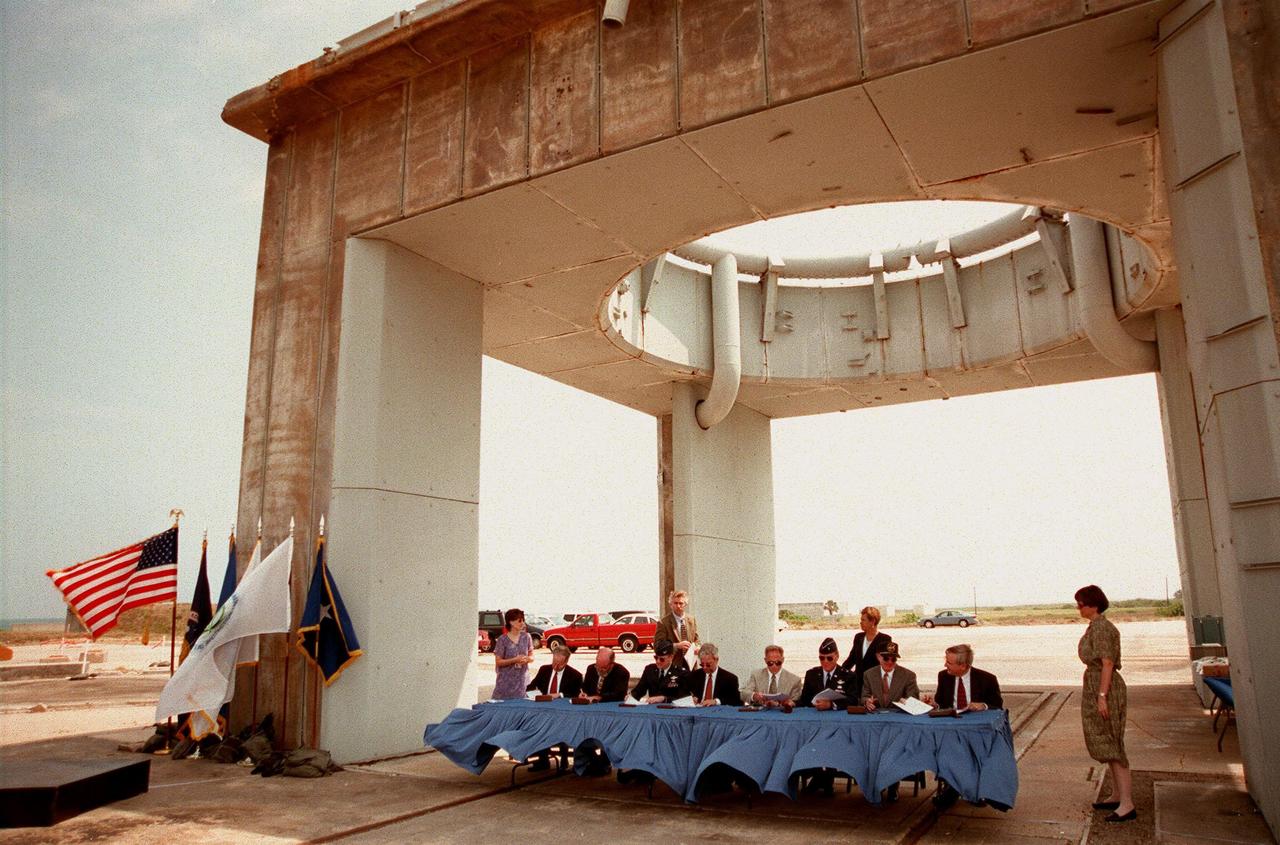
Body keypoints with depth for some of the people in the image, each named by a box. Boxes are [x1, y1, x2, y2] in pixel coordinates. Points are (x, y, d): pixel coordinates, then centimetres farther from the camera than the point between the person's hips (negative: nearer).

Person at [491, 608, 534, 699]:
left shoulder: (526, 637, 3)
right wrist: (515, 660, -19)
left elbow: (532, 657, 10)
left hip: (521, 680, 3)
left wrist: (527, 659, -13)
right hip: (506, 681, -3)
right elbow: (498, 662, -7)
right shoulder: (503, 639, -7)